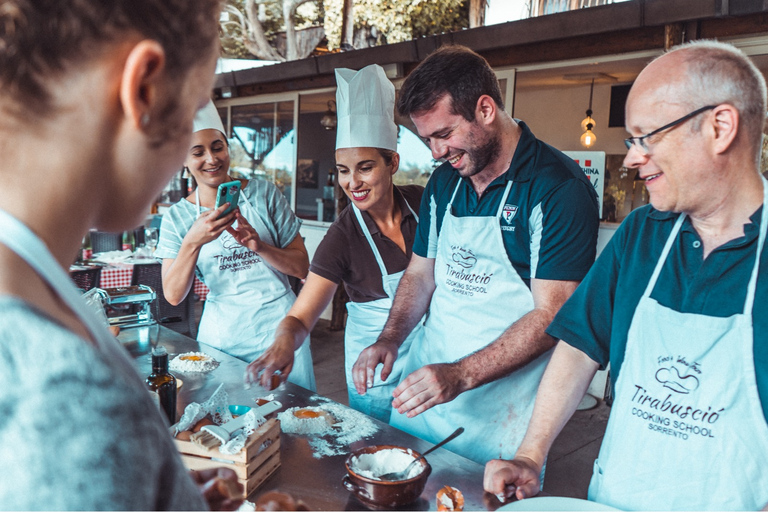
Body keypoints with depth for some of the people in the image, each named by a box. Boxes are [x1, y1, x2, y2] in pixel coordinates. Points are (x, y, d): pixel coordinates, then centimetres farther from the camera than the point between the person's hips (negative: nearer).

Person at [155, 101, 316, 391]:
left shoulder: (264, 193, -2)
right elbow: (173, 296, -8)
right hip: (221, 331, 1)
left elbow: (302, 268, -3)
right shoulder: (177, 217, 1)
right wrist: (192, 241, -23)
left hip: (278, 322, 0)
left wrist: (259, 246, -20)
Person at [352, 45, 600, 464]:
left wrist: (461, 375, -25)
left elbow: (551, 315, -19)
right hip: (422, 383, 6)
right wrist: (390, 338, -2)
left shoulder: (560, 189, -15)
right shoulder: (443, 183, 6)